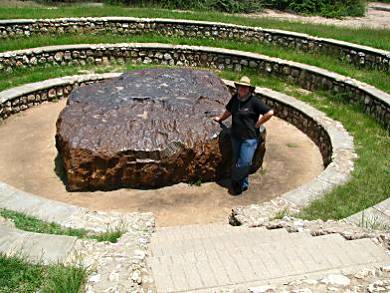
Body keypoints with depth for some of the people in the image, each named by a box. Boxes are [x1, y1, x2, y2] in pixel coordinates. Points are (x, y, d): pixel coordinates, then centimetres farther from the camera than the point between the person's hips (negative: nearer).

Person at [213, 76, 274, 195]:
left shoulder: (254, 101, -15)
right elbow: (228, 111, 22)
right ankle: (243, 184, 30)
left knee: (244, 162, -7)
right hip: (236, 136, 6)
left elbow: (269, 112, -16)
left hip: (250, 137, -6)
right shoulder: (235, 98, 2)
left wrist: (257, 124, -10)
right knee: (238, 161, 14)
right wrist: (220, 118, 28)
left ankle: (236, 182, 15)